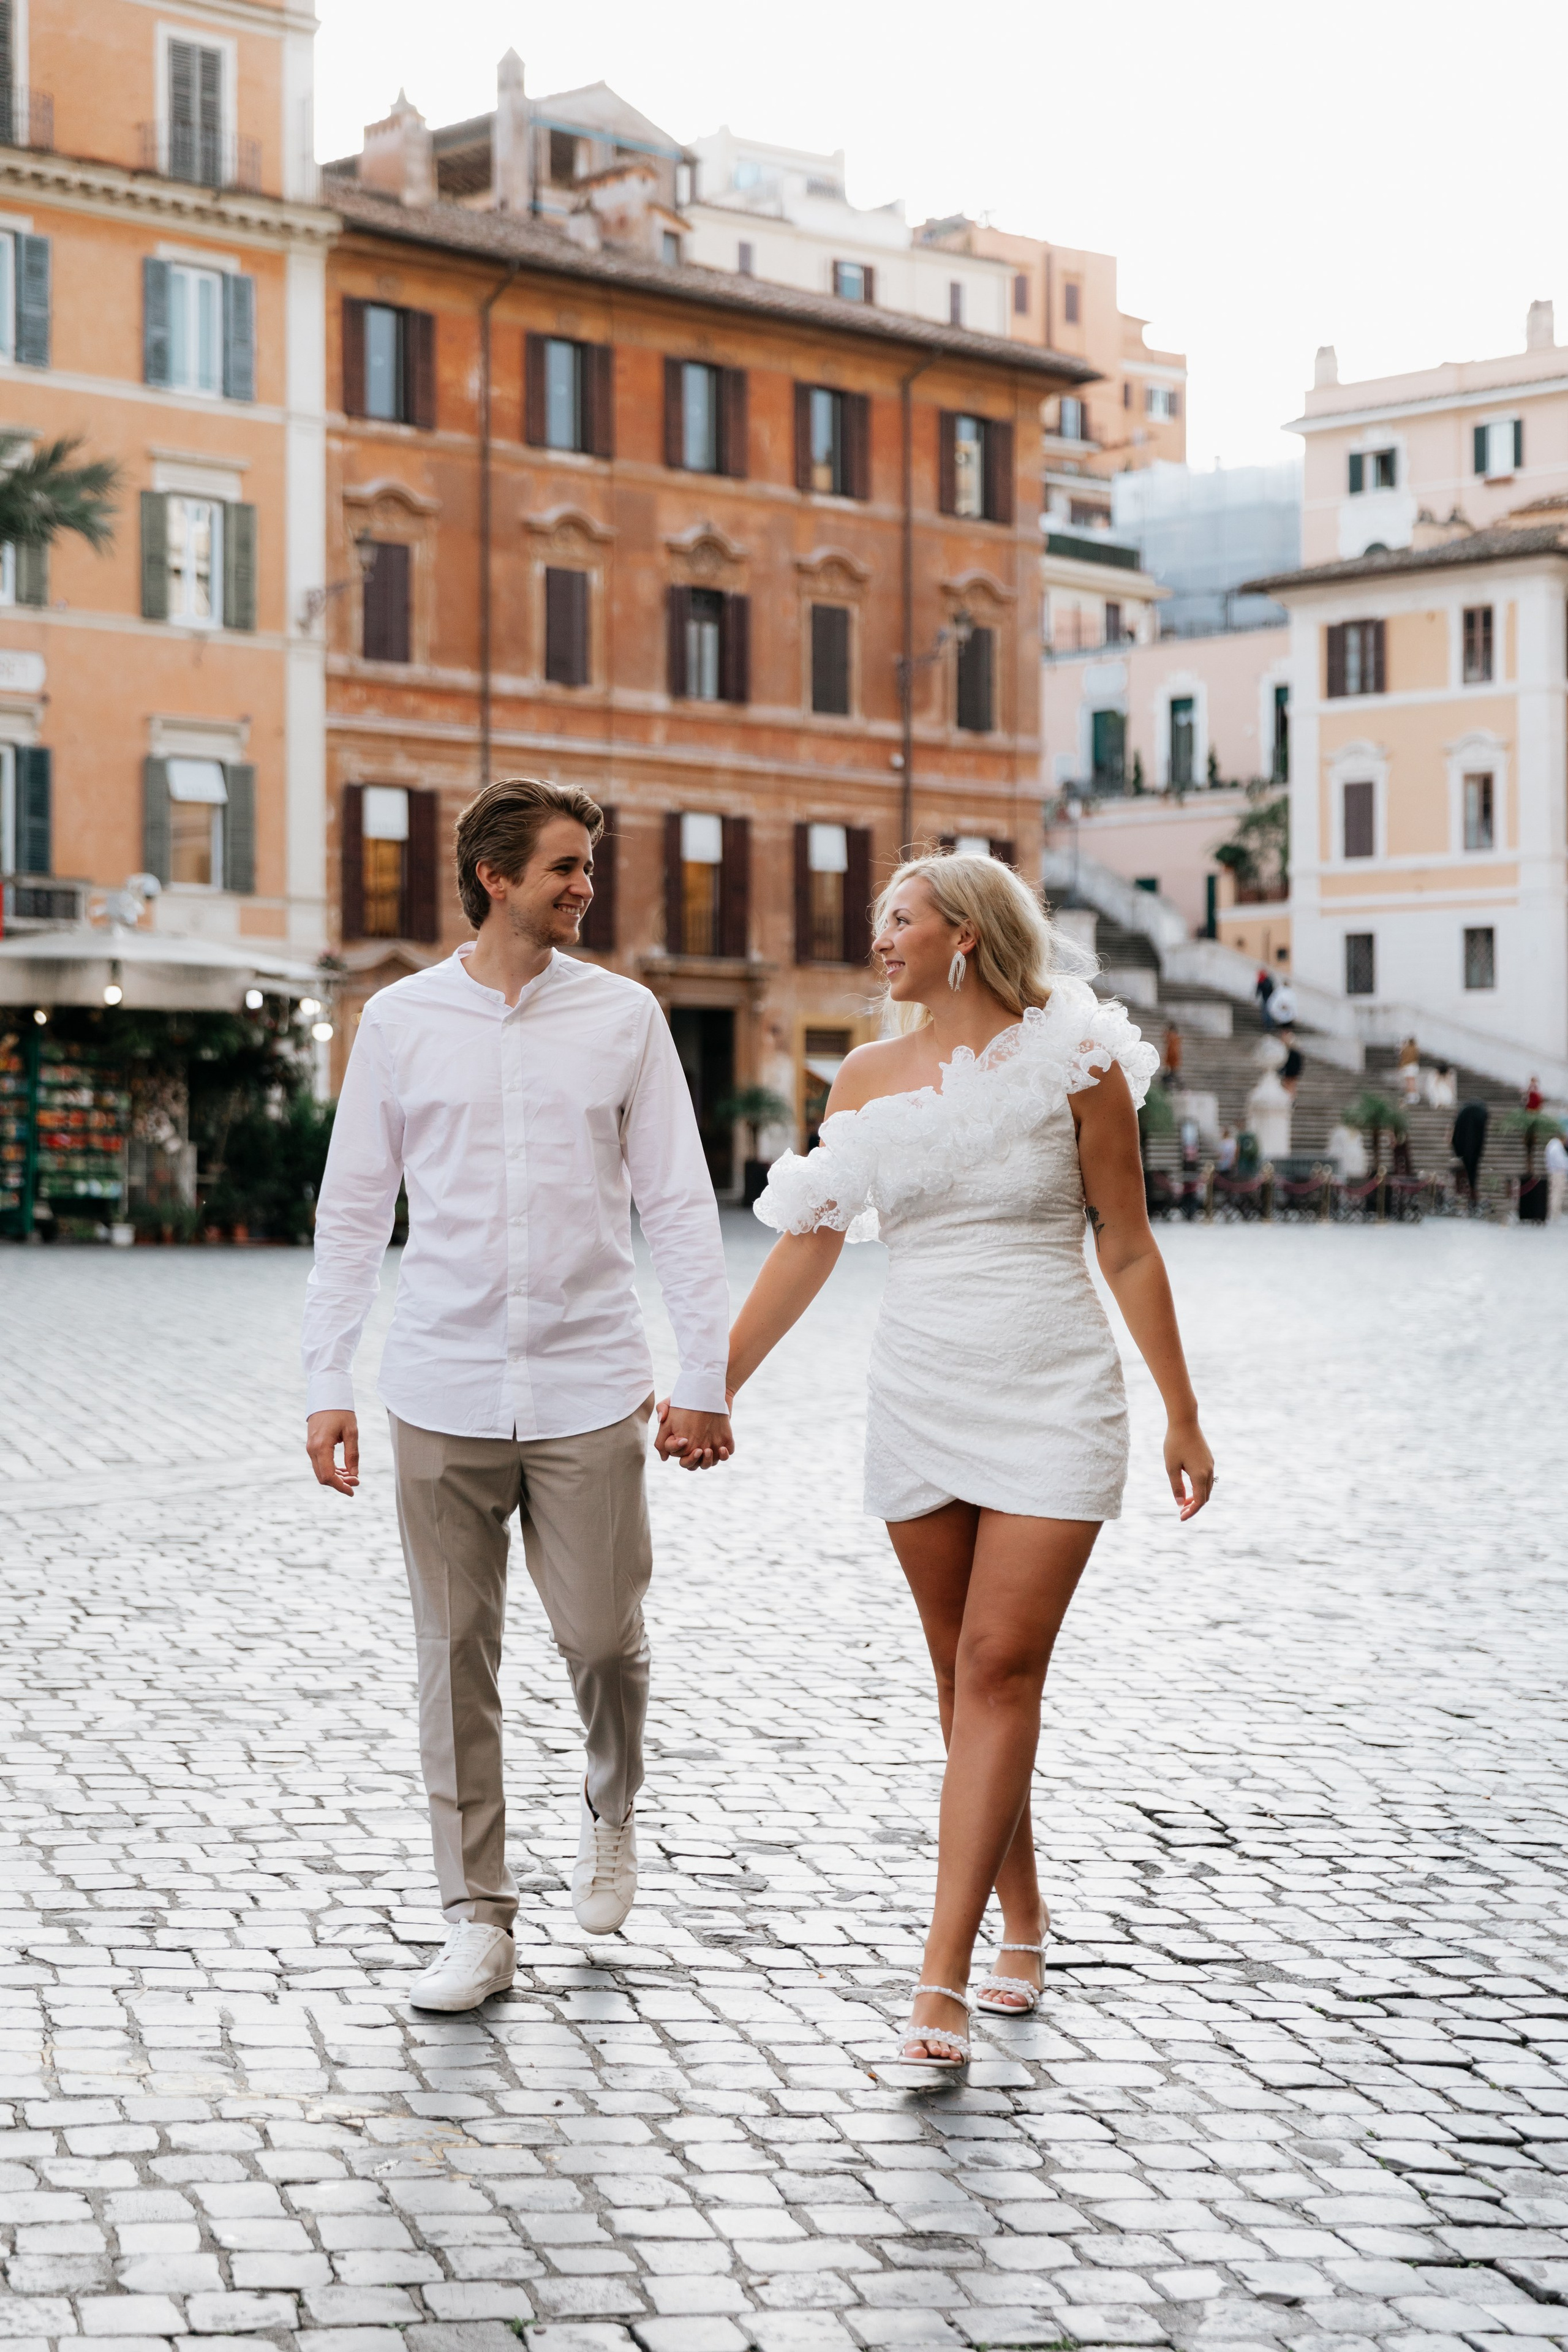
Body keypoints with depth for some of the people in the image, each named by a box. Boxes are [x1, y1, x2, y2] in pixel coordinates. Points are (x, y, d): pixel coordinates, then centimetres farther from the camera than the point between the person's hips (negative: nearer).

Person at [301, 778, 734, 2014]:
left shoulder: (624, 1016, 3)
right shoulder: (402, 1019, 4)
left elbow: (679, 1204, 4)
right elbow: (353, 1211, 8)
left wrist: (707, 1377, -1)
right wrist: (328, 1384, 2)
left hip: (589, 1388, 0)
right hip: (444, 1391, 0)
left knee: (603, 1637, 1)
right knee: (457, 1658, 3)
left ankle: (612, 1810, 34)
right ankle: (479, 1921, 13)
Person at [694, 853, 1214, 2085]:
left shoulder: (1073, 1062, -4)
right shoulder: (869, 1076, 7)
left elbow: (1128, 1248, 1)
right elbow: (807, 1242, 9)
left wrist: (1182, 1414, 2)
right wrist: (715, 1384, 8)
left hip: (1053, 1399, -4)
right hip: (921, 1401, 4)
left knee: (1000, 1671, -10)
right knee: (964, 1673, 9)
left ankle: (942, 1983, -12)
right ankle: (1021, 1916, 27)